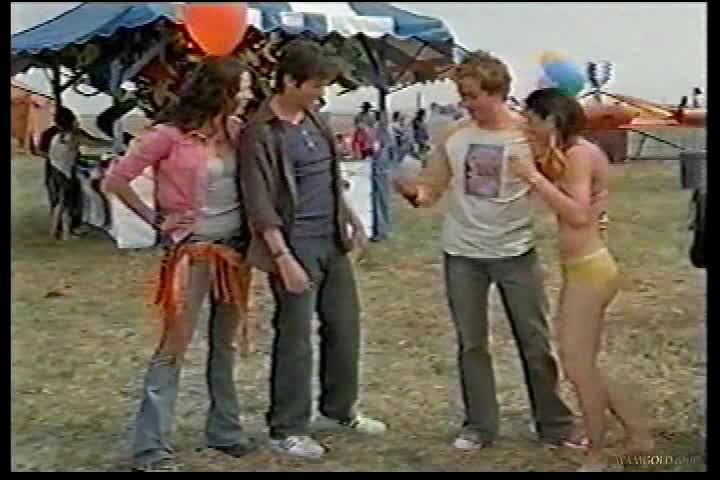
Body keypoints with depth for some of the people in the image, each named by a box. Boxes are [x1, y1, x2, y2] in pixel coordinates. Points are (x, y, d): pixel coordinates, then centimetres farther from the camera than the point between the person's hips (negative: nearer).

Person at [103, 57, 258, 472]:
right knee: (174, 348, -1)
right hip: (191, 250, -6)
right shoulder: (171, 135, -14)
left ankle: (225, 430, 28)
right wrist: (155, 219, -6)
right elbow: (116, 180, -9)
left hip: (235, 247, 6)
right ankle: (152, 447, 7)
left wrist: (253, 234, 0)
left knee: (227, 343, 14)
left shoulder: (236, 130, 3)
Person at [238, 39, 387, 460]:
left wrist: (352, 220, 20)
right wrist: (283, 257, -22)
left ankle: (339, 410, 32)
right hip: (296, 246, -8)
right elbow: (259, 203, -18)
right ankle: (287, 429, 13)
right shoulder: (261, 133, -15)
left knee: (345, 326, 15)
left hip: (332, 241, 8)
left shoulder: (314, 119, 9)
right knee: (295, 337, -1)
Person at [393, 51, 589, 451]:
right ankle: (480, 425, 24)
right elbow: (431, 190, 5)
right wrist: (413, 191, -18)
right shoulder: (454, 136, 0)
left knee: (536, 342, 7)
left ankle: (556, 424, 22)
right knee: (472, 344, 10)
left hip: (516, 252, -2)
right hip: (462, 254, 3)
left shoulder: (530, 134, -8)